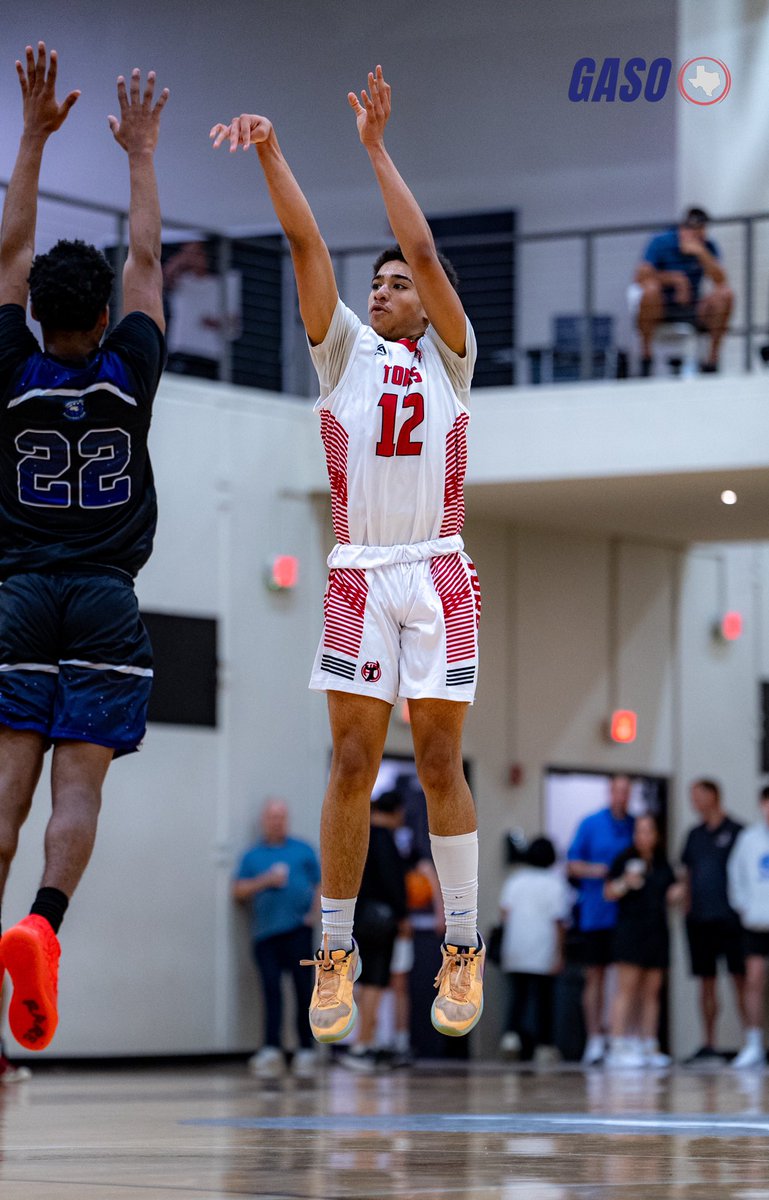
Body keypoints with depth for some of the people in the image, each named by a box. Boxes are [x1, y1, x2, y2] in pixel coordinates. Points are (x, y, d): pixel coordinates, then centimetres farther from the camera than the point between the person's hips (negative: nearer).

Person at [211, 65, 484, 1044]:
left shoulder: (447, 356, 10)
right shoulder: (344, 351, 12)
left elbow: (425, 249, -2)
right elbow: (306, 242, 3)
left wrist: (376, 147, -3)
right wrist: (268, 154, -7)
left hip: (438, 577, -1)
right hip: (359, 577, 1)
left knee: (440, 762, 0)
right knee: (351, 763, -2)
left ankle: (463, 951, 7)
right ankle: (334, 954, 3)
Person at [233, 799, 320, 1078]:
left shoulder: (303, 851, 14)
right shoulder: (252, 856, 15)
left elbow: (321, 885, 13)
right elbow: (238, 892, 7)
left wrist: (314, 914, -2)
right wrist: (265, 881, -6)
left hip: (297, 929, -1)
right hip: (265, 933, 1)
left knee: (303, 988, -4)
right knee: (271, 989, -7)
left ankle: (306, 1050, 1)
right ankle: (271, 1050, -14)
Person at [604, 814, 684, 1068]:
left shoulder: (662, 865, 14)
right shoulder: (625, 860, 0)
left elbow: (669, 896, 22)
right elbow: (609, 893, 0)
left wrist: (677, 893, 0)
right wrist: (626, 883, -18)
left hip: (657, 932, 5)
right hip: (630, 930, -5)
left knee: (652, 992, 6)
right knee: (627, 988, -9)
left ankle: (649, 1047, 9)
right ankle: (619, 1047, -11)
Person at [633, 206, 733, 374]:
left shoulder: (708, 247, 1)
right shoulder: (661, 242, -6)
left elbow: (720, 281, -13)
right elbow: (641, 276, -16)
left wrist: (701, 252, -23)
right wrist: (675, 279, -23)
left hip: (692, 308, 3)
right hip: (661, 309, -3)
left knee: (726, 294, -21)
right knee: (651, 290, -35)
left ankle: (712, 357, -15)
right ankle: (645, 353, -23)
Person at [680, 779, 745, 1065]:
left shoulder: (735, 831, -2)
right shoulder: (695, 835, 15)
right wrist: (687, 905, 9)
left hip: (730, 919, -5)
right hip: (700, 918, 5)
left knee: (740, 978, -6)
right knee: (706, 982, 7)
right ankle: (709, 1046, 11)